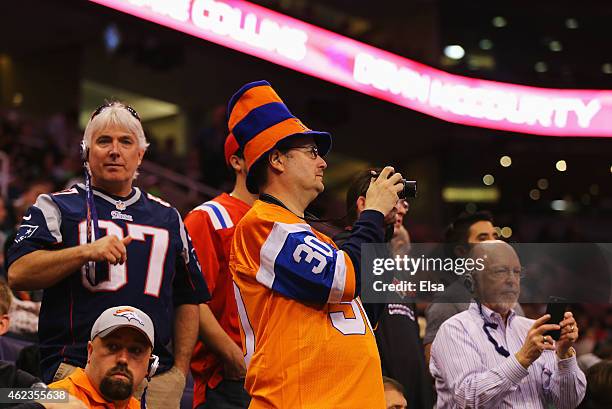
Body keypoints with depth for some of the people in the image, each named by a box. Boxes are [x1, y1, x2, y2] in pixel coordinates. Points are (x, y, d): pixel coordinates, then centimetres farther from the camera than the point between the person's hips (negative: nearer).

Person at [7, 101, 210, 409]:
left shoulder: (167, 218, 20)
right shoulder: (56, 207, 8)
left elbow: (188, 300, 21)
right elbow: (18, 274, -6)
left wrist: (180, 369, 11)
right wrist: (85, 252, -17)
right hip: (76, 371, -3)